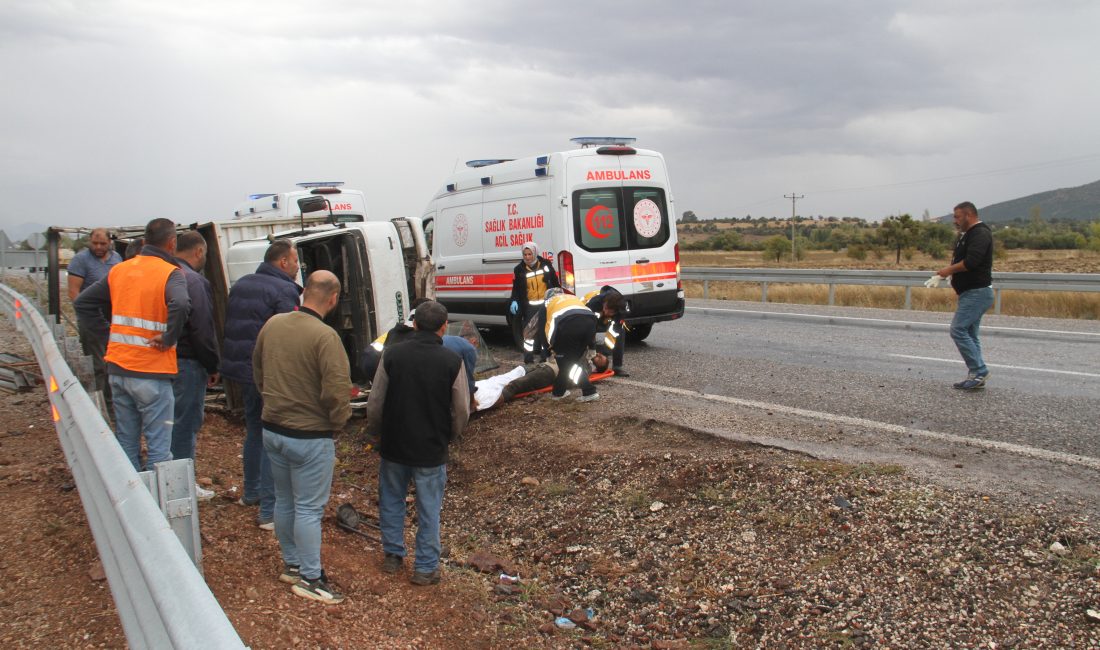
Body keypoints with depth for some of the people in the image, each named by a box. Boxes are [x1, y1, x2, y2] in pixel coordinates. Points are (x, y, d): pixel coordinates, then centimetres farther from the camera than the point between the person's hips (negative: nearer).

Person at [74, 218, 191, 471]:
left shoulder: (119, 270, 10)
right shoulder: (169, 273, -10)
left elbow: (82, 303, 16)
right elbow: (180, 305, -31)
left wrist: (106, 334, 12)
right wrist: (169, 338, -18)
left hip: (117, 369, 6)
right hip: (151, 373, -6)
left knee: (126, 443, 16)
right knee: (158, 448, 1)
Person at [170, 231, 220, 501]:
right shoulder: (194, 281, -16)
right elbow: (202, 330, -19)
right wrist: (213, 367, -8)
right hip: (187, 363, -9)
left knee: (171, 421, 18)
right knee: (186, 423, 0)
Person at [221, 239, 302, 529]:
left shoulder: (241, 285, 12)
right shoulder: (284, 291, -15)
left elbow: (230, 328, 18)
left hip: (242, 370, 9)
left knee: (254, 431, 24)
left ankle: (251, 492, 38)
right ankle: (269, 511, -1)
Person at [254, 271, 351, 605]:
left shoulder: (272, 324, 0)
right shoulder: (325, 336, -23)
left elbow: (257, 372, 13)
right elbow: (337, 391, -25)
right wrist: (338, 421, -6)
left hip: (272, 429, 7)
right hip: (310, 436, -7)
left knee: (284, 501, 20)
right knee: (309, 508, 5)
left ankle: (291, 564, 36)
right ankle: (310, 578, 16)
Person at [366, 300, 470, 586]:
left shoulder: (392, 355, -10)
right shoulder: (452, 361, -12)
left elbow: (375, 403, -4)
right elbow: (461, 411, -6)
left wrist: (376, 433, 14)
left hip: (394, 445, 2)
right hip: (432, 450, -1)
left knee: (391, 500, 21)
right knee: (429, 509, 11)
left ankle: (392, 555, 32)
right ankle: (425, 567, 20)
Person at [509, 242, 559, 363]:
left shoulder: (546, 264, 0)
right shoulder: (519, 269, -2)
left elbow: (555, 282, 8)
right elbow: (516, 288, 1)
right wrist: (514, 301, -13)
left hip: (546, 304, 1)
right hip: (529, 306, -1)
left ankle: (545, 356, 19)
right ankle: (528, 358, 2)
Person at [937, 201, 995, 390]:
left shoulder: (980, 234, -15)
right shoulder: (968, 234, 19)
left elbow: (971, 262, -26)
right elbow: (963, 260, 24)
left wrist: (950, 270, -12)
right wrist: (950, 270, 4)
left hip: (977, 292, -11)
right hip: (972, 292, 11)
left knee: (958, 329, -14)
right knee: (970, 334, 11)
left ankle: (979, 371, -10)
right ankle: (976, 375, 15)